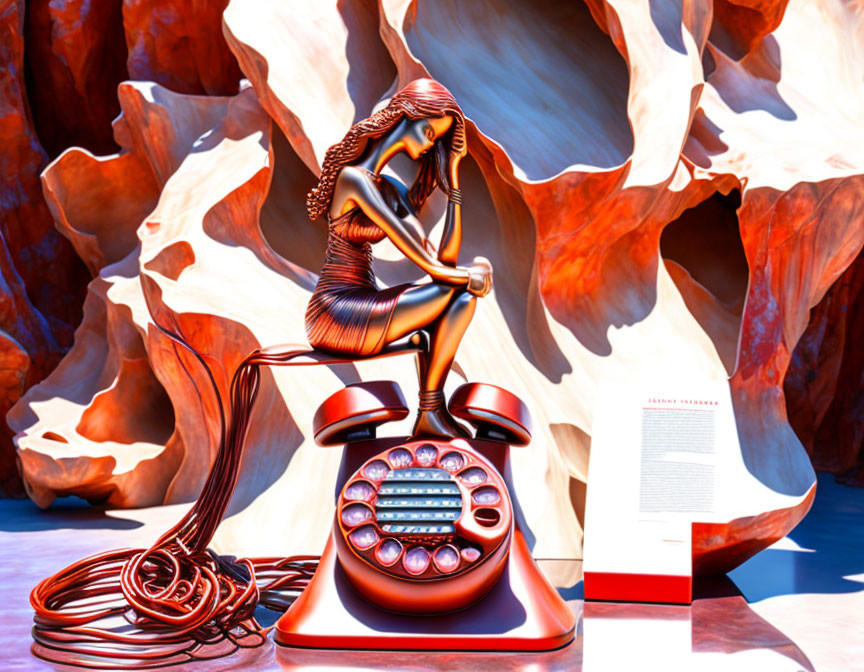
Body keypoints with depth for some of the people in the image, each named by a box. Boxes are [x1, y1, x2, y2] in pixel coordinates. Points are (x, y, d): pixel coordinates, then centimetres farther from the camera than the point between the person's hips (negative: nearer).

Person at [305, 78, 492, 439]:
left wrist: (453, 179, 5)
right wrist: (468, 276, -7)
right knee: (460, 291, -16)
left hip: (360, 307, 9)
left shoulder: (393, 190, 16)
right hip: (336, 312, -9)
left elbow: (443, 258, 4)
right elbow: (421, 259, -18)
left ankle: (431, 412, -8)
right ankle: (430, 411, -6)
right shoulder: (355, 177, -13)